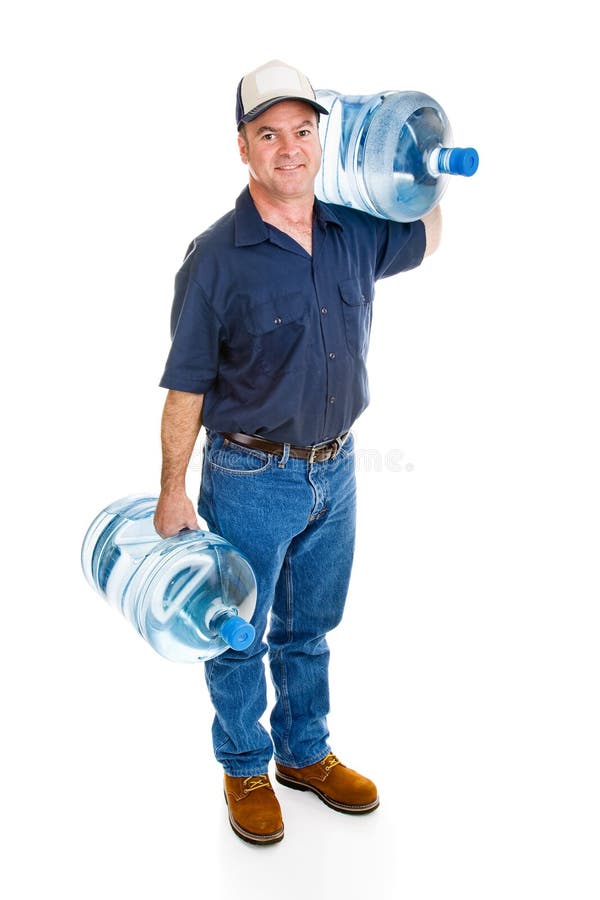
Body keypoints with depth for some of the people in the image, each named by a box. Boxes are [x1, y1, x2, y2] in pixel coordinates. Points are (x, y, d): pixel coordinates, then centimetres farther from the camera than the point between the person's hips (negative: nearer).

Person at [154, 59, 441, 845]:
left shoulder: (357, 233, -2)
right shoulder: (217, 257, -17)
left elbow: (427, 240, 22)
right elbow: (186, 388, -13)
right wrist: (173, 493, -9)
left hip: (335, 470, 5)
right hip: (250, 479, -5)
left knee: (309, 628, 21)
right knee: (239, 636, 13)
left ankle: (305, 754, 42)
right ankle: (246, 770, 36)